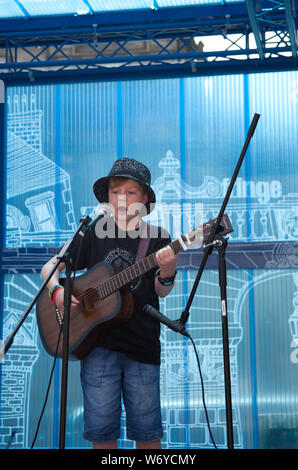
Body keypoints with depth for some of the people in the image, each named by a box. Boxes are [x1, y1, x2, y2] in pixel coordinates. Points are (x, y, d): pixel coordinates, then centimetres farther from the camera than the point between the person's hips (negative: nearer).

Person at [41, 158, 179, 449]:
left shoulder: (157, 239, 4)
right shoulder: (94, 235, 6)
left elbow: (161, 291, -3)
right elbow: (50, 267, 10)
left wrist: (167, 272, -24)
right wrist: (57, 290, -11)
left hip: (142, 345, -1)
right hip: (97, 342, 1)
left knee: (146, 429, 4)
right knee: (101, 427, 3)